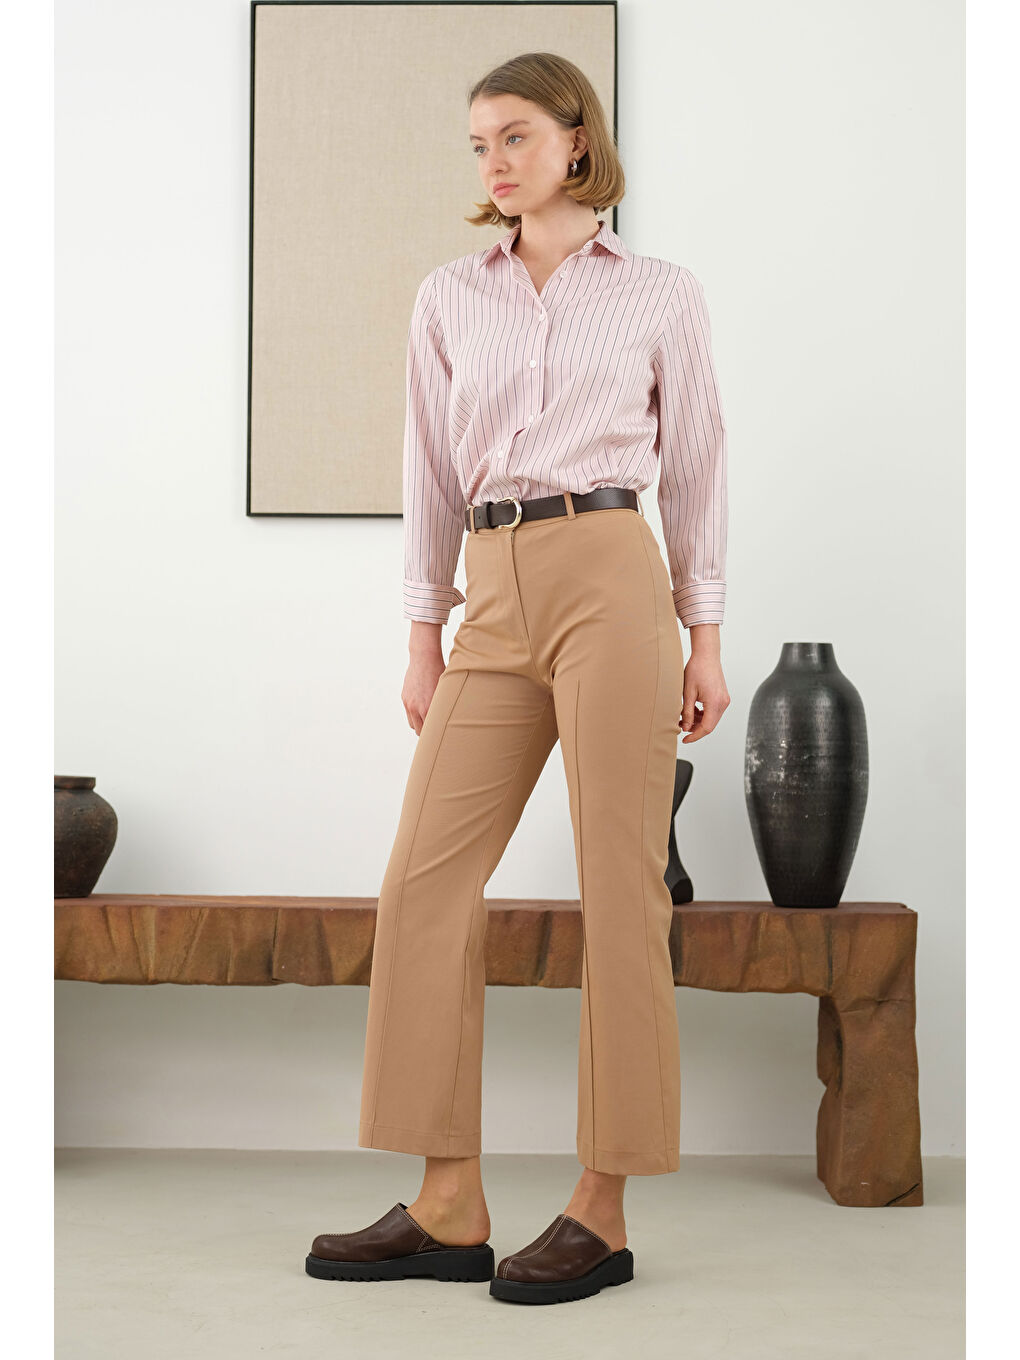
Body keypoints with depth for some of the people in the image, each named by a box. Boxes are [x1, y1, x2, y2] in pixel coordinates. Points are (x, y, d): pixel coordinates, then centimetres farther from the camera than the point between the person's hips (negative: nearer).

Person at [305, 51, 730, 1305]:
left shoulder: (661, 297, 7)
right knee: (425, 882, -2)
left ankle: (602, 1211, 5)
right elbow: (434, 473, 15)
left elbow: (694, 471, 8)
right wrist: (424, 634, 11)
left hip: (610, 580, -4)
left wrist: (705, 637, 4)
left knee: (619, 889, -4)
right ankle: (450, 1210, 7)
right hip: (495, 600, 4)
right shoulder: (450, 300, 15)